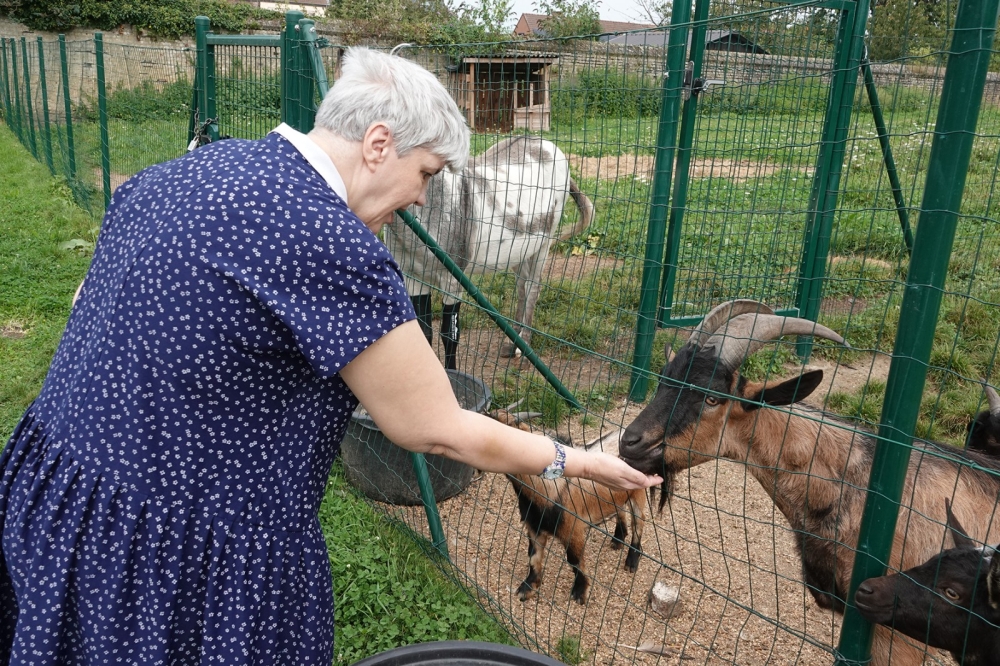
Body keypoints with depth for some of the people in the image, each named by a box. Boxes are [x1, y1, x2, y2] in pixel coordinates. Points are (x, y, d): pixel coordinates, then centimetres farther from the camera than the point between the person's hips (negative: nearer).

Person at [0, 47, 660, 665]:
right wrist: (575, 462, -3)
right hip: (178, 554, -8)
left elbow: (93, 306, 12)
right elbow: (439, 433, -18)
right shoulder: (331, 245, -26)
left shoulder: (179, 172, 1)